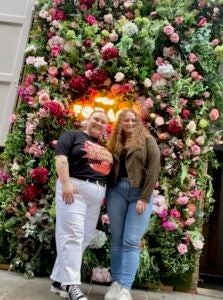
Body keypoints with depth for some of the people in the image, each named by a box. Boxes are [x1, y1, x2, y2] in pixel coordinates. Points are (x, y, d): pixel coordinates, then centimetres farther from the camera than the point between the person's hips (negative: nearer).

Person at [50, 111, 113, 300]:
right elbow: (61, 158, -10)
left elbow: (108, 169, 26)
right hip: (74, 188, -7)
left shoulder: (105, 147, 23)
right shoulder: (72, 136, 3)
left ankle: (59, 279, 14)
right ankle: (71, 284, -8)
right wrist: (65, 183, -21)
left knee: (85, 237, 5)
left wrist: (105, 192, 14)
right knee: (72, 234, -12)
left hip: (97, 193, 7)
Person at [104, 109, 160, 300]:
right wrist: (105, 193, 1)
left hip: (140, 193, -4)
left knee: (131, 241, -7)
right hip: (116, 191, 4)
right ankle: (116, 283, 14)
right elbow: (110, 168, 15)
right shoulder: (115, 143, 15)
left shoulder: (147, 140, 2)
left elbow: (153, 169, -6)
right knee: (117, 240, 6)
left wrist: (144, 198, -13)